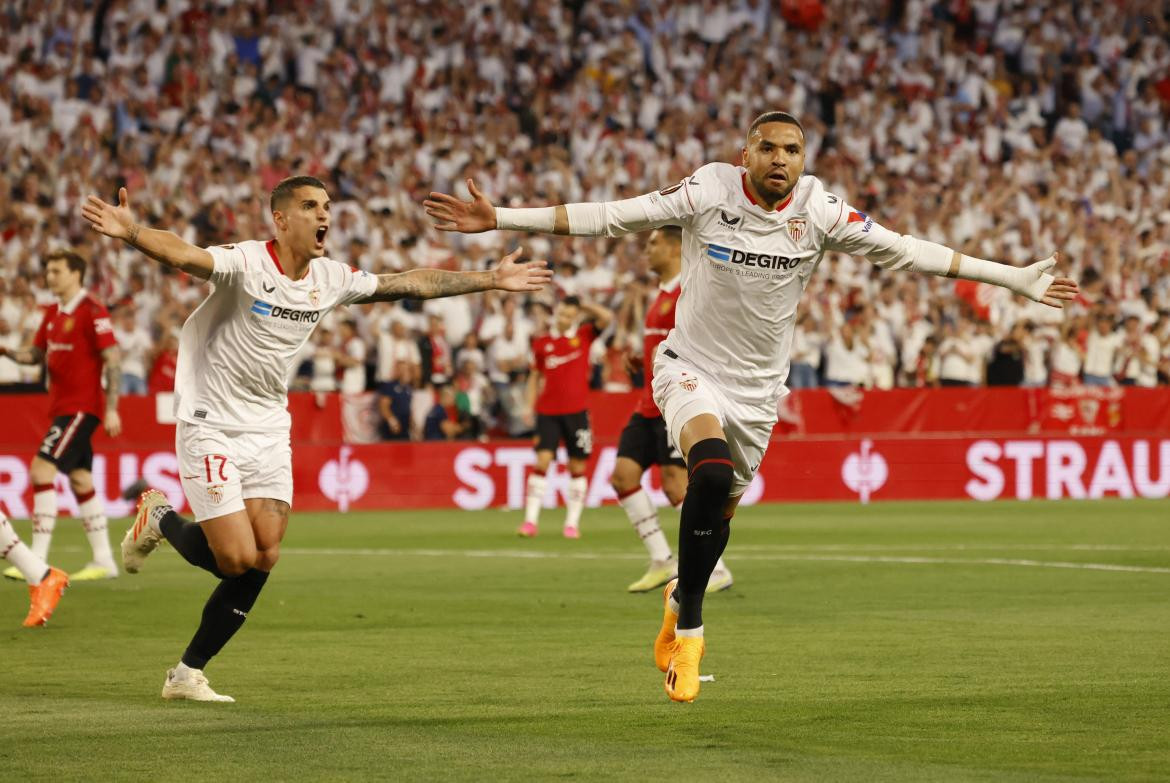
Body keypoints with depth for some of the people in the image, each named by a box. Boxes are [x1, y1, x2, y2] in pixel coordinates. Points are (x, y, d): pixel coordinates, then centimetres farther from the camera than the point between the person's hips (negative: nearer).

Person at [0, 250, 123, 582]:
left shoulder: (92, 311, -13)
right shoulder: (53, 314, 12)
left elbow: (113, 360, -14)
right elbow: (36, 354, 18)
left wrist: (111, 410, -17)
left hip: (81, 407, -9)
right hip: (61, 406, 9)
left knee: (42, 470, -15)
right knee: (80, 480, 11)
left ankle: (38, 561, -16)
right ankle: (103, 560, 18)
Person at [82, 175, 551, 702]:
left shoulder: (331, 279, 3)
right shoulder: (245, 263, -17)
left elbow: (411, 283, 15)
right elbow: (181, 255, -37)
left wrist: (491, 279, 17)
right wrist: (131, 233, -58)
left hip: (269, 431, 6)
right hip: (211, 427, -6)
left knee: (262, 559, -3)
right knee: (238, 558, -12)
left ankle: (189, 674, 10)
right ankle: (160, 519, 19)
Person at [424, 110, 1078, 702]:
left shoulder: (818, 209, -11)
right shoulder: (709, 192, -15)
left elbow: (903, 251, -7)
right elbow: (609, 217, -13)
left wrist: (1017, 279, -9)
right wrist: (499, 219, -17)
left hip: (759, 385, 3)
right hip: (693, 366, -3)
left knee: (722, 510, 11)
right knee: (713, 471, -29)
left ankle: (680, 597, 44)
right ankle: (689, 625, -16)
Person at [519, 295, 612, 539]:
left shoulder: (583, 335, 4)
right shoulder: (542, 342, 7)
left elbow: (607, 317, -11)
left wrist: (584, 306, -4)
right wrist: (530, 406, 8)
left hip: (576, 411, 0)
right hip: (548, 411, 0)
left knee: (577, 467, 2)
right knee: (542, 461, -11)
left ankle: (572, 522, 11)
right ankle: (531, 520, -11)